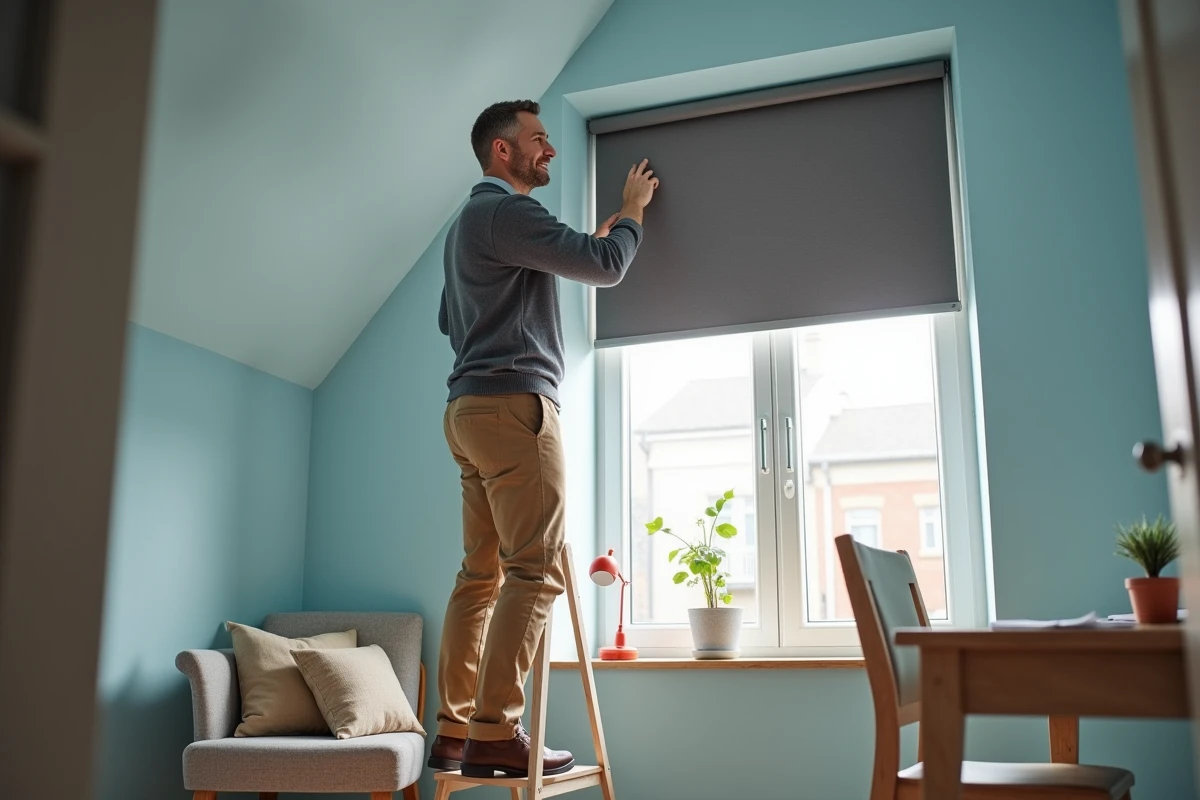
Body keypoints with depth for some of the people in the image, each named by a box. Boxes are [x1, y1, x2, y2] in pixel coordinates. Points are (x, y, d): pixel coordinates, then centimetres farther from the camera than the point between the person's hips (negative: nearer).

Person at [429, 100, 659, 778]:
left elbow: (449, 320, 34)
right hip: (514, 403, -10)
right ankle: (494, 734, -13)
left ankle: (455, 731, 6)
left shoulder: (470, 221, 26)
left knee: (483, 572, 6)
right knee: (536, 571, -12)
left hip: (471, 410, 10)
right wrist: (633, 207, 7)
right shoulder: (507, 211, -7)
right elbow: (605, 266, -10)